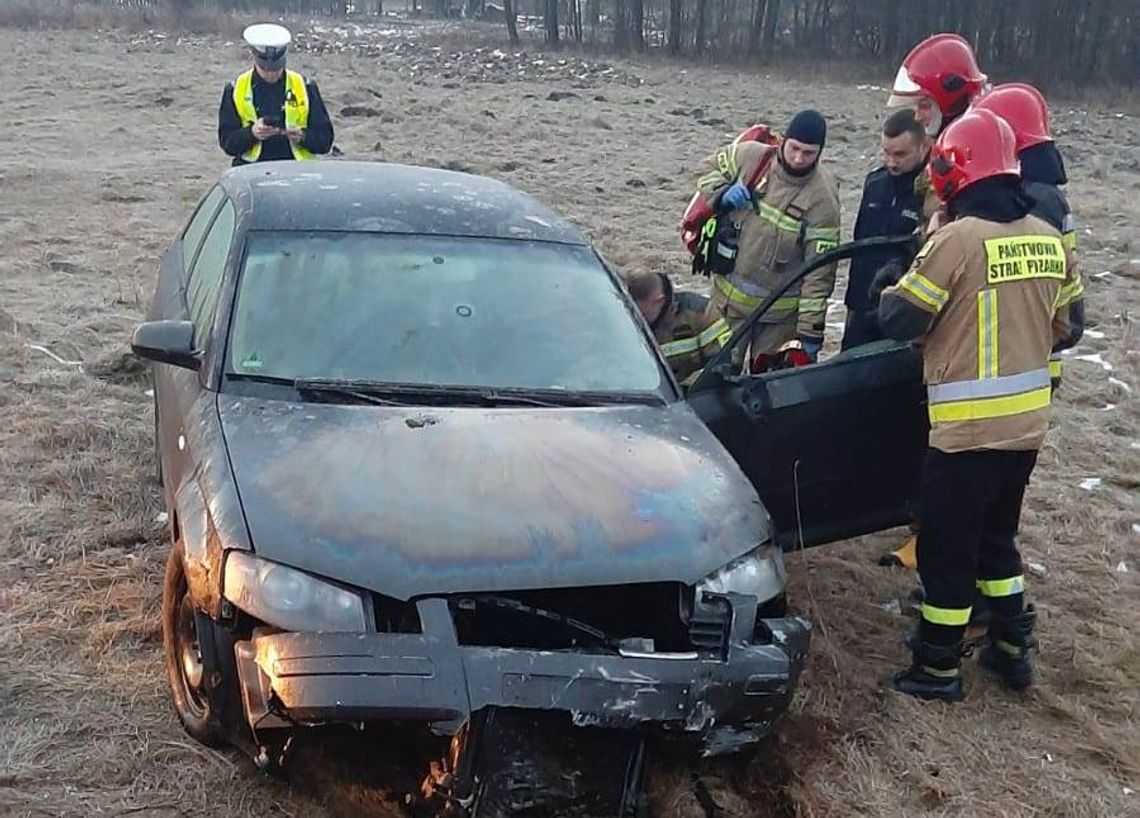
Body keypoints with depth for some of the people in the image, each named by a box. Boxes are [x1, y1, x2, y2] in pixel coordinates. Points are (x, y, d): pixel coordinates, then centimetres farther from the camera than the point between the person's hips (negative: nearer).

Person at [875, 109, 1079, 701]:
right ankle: (1012, 647, 32)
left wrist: (889, 289, 10)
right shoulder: (1049, 239, 4)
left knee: (946, 546, 6)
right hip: (1029, 421, 7)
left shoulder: (959, 238, -16)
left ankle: (937, 668, 17)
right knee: (997, 534, 24)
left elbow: (899, 321, -11)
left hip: (969, 426, -7)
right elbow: (1061, 326, 15)